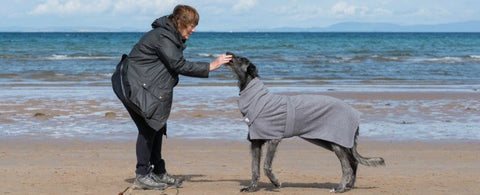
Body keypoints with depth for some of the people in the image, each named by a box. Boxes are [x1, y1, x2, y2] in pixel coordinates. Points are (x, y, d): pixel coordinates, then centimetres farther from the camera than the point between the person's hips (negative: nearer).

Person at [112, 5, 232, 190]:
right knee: (148, 128, -9)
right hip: (134, 86, -10)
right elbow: (179, 65, -26)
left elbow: (175, 65, 12)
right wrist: (211, 66, -24)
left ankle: (159, 172, 17)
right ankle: (142, 176, -4)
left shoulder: (171, 36, 11)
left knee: (157, 126, 10)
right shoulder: (162, 37, -22)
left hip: (150, 88, 10)